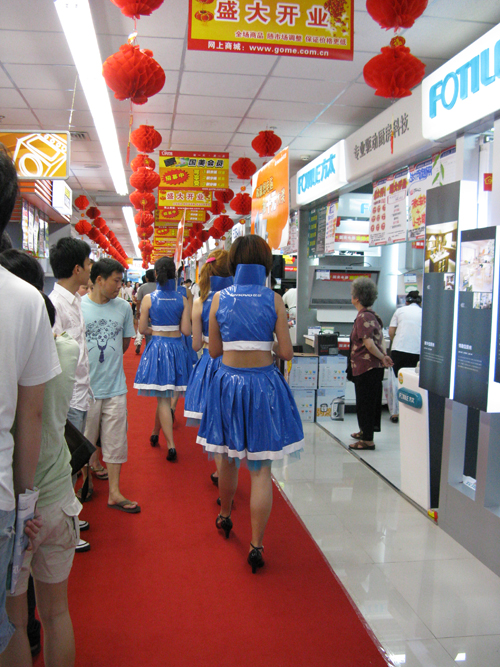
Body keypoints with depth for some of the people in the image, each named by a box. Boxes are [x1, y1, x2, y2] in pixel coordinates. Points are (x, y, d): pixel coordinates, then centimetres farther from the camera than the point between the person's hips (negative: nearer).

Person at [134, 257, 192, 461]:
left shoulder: (148, 298, -7)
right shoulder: (182, 300, -3)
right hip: (177, 347, 2)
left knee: (162, 397, 1)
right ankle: (155, 433, 31)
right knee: (163, 395, 16)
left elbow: (142, 329, -6)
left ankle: (171, 446, -3)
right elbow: (186, 330, -5)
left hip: (157, 346, -2)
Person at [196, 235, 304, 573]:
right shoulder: (274, 299, -6)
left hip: (228, 380, 2)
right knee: (261, 468, 3)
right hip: (264, 383, -2)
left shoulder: (220, 298, -2)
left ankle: (225, 516, 43)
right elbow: (286, 352, -6)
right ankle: (256, 545, 5)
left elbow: (213, 350, 3)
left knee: (228, 456, 22)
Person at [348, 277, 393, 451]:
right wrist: (384, 356, 3)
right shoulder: (371, 315, 12)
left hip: (366, 367, -9)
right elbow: (381, 339, 14)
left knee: (365, 402, -1)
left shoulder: (363, 317, -18)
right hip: (374, 367, 9)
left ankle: (368, 440, 5)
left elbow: (369, 343, -24)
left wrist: (382, 358, -12)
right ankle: (365, 432, 33)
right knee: (371, 400, 19)